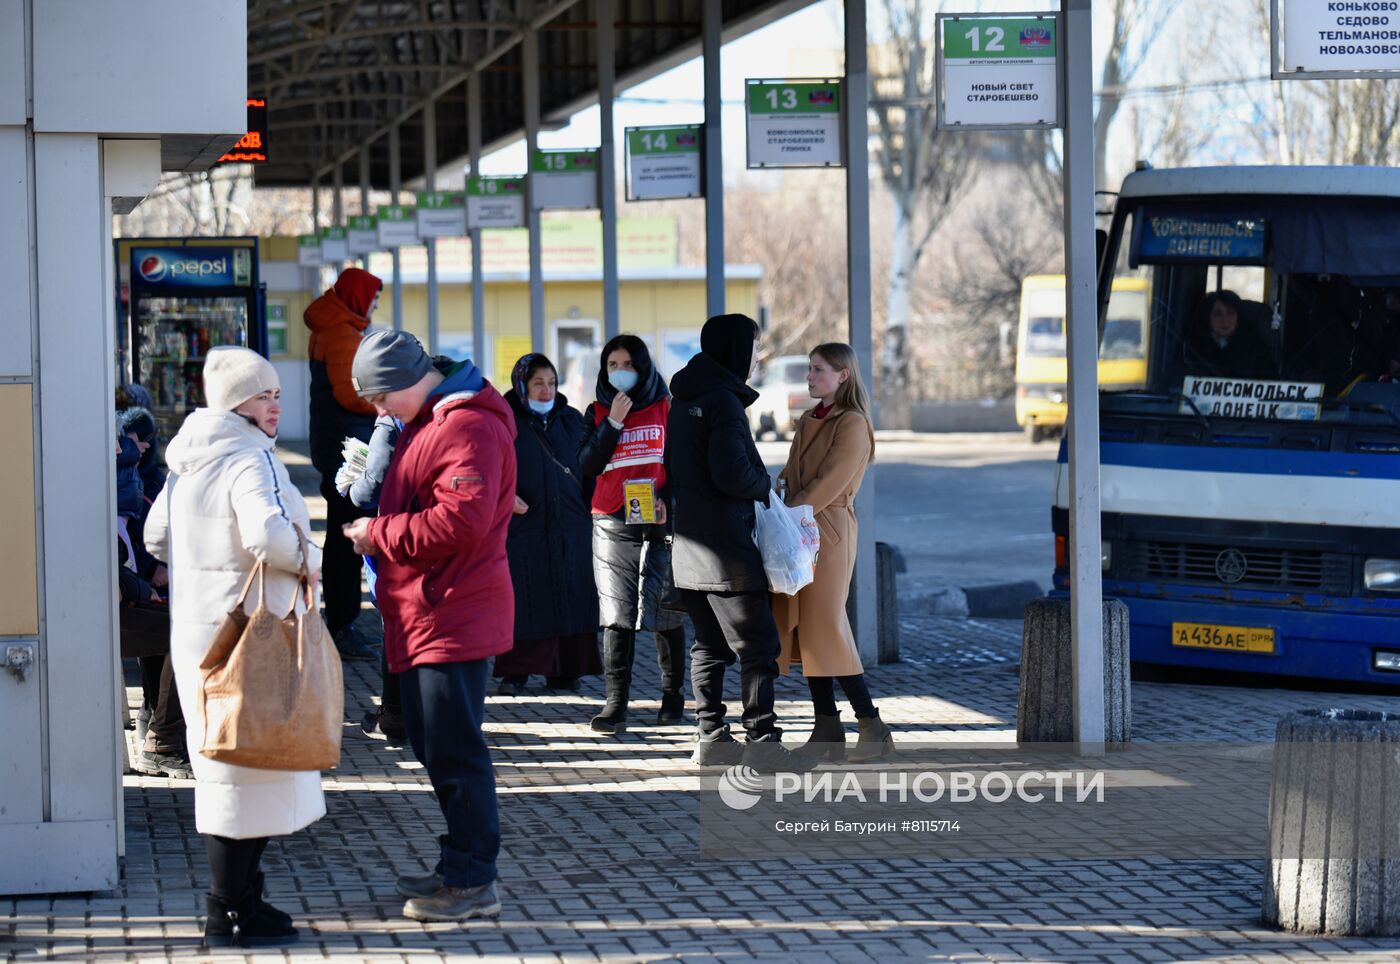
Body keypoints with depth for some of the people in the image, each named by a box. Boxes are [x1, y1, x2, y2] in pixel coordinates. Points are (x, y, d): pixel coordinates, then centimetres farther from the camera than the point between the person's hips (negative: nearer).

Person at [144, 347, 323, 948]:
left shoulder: (188, 461, 13)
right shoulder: (250, 460, -16)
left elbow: (156, 536, 21)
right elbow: (268, 533, -32)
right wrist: (310, 560, -15)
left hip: (197, 629, 10)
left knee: (223, 770, 16)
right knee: (247, 769, -3)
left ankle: (238, 899, 25)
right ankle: (231, 915, 0)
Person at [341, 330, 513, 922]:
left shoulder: (468, 427, -17)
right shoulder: (427, 422, 18)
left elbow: (461, 521, -25)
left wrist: (380, 534, -16)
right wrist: (379, 532, 9)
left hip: (452, 619, -11)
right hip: (426, 617, 11)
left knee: (453, 750, -6)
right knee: (435, 745, 16)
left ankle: (473, 883, 0)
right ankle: (460, 869, 25)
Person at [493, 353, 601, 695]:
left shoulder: (571, 420, 12)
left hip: (570, 525, 3)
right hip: (523, 525, -3)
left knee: (570, 599, 2)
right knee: (523, 599, -4)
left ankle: (565, 671, 9)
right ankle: (515, 673, 3)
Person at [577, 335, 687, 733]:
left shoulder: (666, 408, 6)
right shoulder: (597, 412, 11)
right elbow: (588, 466, -1)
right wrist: (614, 421, -8)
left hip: (661, 522, -1)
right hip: (613, 526, 1)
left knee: (667, 612, 4)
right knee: (616, 614, -6)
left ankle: (673, 696, 16)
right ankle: (615, 703, -7)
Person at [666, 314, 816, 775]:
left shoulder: (683, 402, 14)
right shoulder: (723, 400, -15)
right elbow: (731, 473, -23)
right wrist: (764, 485, -4)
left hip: (690, 544, 9)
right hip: (726, 548, -9)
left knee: (709, 645, 14)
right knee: (758, 644, -5)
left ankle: (710, 737, 16)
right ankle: (762, 741, -5)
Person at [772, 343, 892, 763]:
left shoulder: (852, 424, -10)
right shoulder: (809, 420, 17)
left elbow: (827, 485, -16)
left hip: (828, 532, -9)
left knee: (826, 631, -9)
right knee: (805, 631, 6)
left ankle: (873, 728, -3)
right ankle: (827, 733, 8)